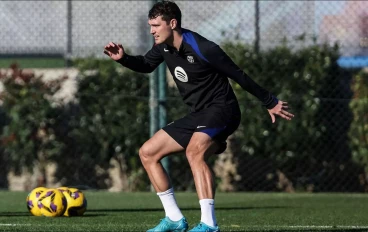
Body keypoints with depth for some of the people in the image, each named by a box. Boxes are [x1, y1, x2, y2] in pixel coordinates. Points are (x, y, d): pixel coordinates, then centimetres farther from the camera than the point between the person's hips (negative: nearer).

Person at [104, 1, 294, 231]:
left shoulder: (202, 49, -22)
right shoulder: (164, 46, 1)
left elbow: (239, 76, -13)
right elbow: (146, 65, 23)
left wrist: (270, 103, -6)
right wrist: (123, 58, 2)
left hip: (221, 110, -9)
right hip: (198, 115, 9)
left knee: (194, 150, -35)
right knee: (148, 153, 6)